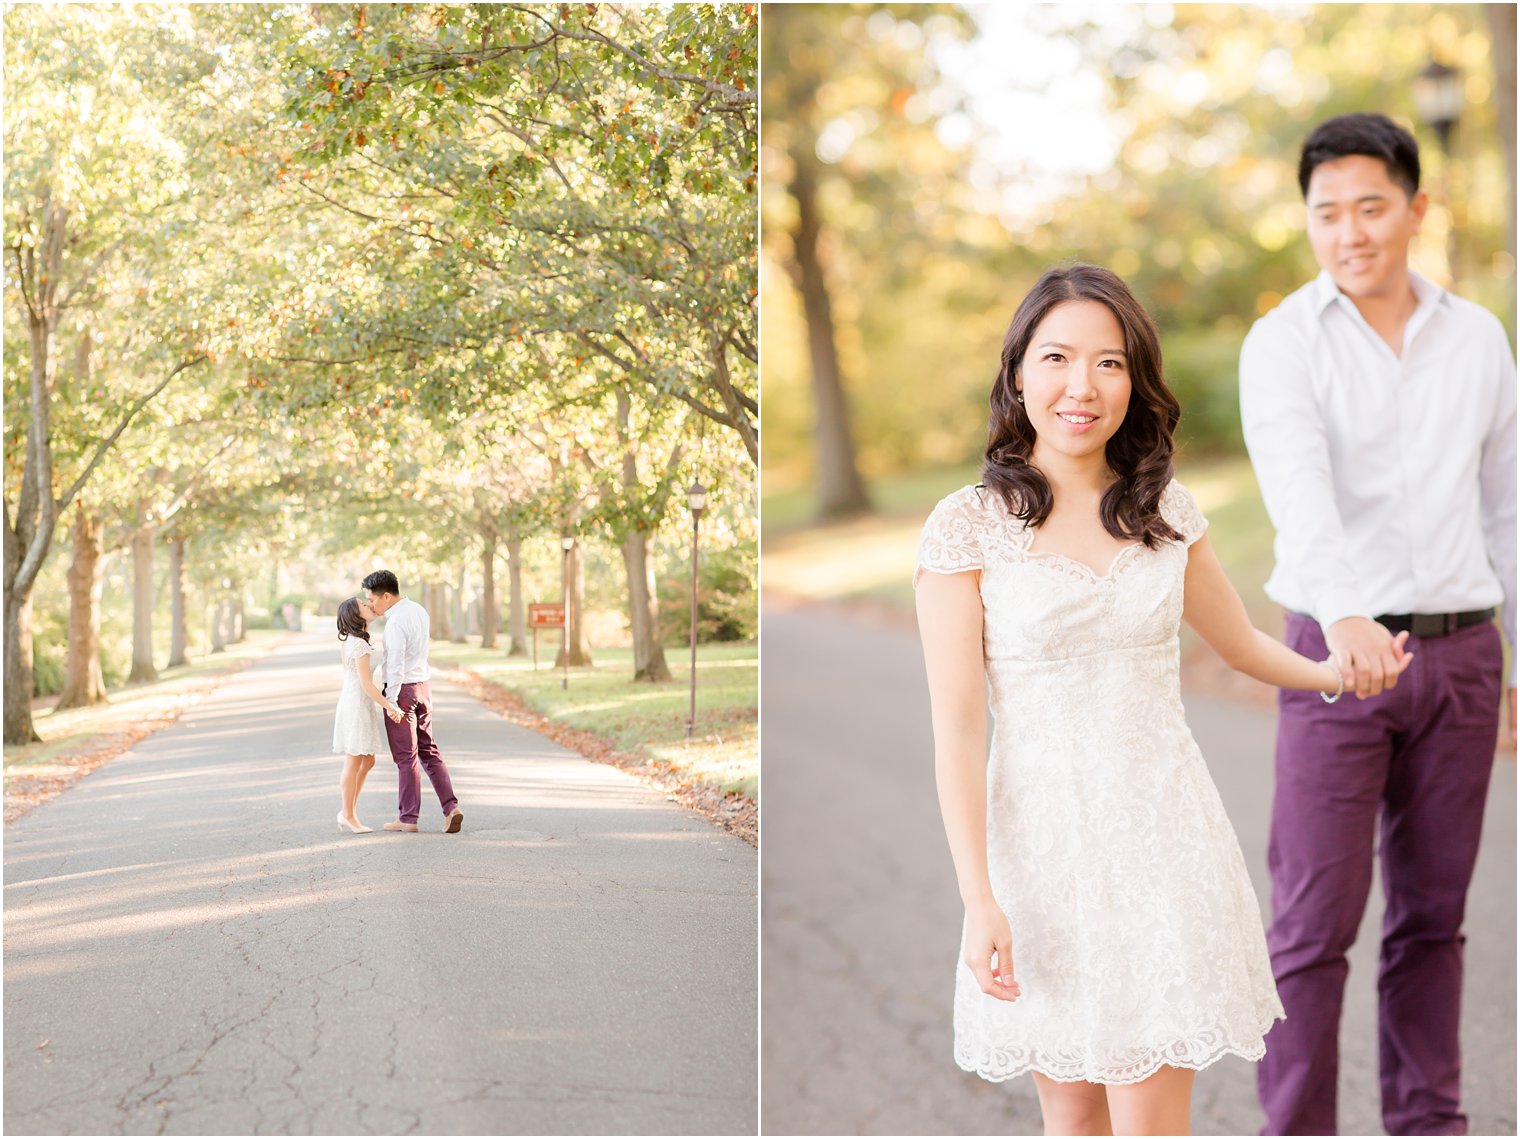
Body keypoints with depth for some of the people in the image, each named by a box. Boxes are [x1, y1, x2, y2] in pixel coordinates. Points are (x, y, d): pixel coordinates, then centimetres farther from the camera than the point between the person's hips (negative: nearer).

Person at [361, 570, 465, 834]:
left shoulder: (395, 622, -20)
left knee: (406, 756, 0)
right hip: (422, 686, 8)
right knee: (429, 751, 12)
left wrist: (391, 703, -18)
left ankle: (408, 817, 8)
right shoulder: (419, 610, 8)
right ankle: (451, 807, 1)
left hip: (402, 690, -8)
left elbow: (396, 666, -21)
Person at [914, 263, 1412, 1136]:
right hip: (1042, 838, -2)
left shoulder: (1166, 509, 5)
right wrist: (978, 897, -14)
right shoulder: (967, 526, -7)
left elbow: (1244, 644, 18)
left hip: (1162, 830, 2)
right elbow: (957, 730, -9)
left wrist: (1334, 670, 0)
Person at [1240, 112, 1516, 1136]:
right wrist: (1346, 618, -46)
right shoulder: (1283, 345, -9)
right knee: (1317, 920, -4)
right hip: (1336, 663, -3)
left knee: (1432, 913, 10)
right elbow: (1299, 495, -27)